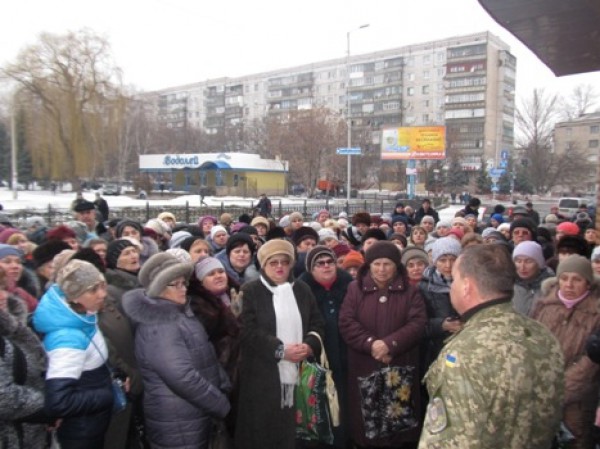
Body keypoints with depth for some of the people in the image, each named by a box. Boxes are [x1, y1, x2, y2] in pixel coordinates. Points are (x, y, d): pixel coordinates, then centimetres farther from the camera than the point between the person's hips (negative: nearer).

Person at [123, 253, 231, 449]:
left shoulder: (180, 313, 8)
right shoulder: (158, 327, -22)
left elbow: (207, 359, 12)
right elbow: (183, 378, -29)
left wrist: (226, 391, 4)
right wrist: (224, 406, -20)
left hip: (195, 420, 9)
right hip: (178, 429, -9)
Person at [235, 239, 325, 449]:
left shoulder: (302, 290, 11)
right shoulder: (250, 291, -2)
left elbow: (317, 323, 12)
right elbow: (248, 332, -10)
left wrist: (310, 345, -8)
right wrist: (281, 350, -16)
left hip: (299, 374, 4)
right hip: (263, 376, -3)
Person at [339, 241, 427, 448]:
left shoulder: (410, 292, 5)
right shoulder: (355, 289, 4)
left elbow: (418, 324, -6)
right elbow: (346, 323, -4)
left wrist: (389, 343, -19)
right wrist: (370, 344, -18)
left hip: (400, 367, 0)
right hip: (364, 367, 0)